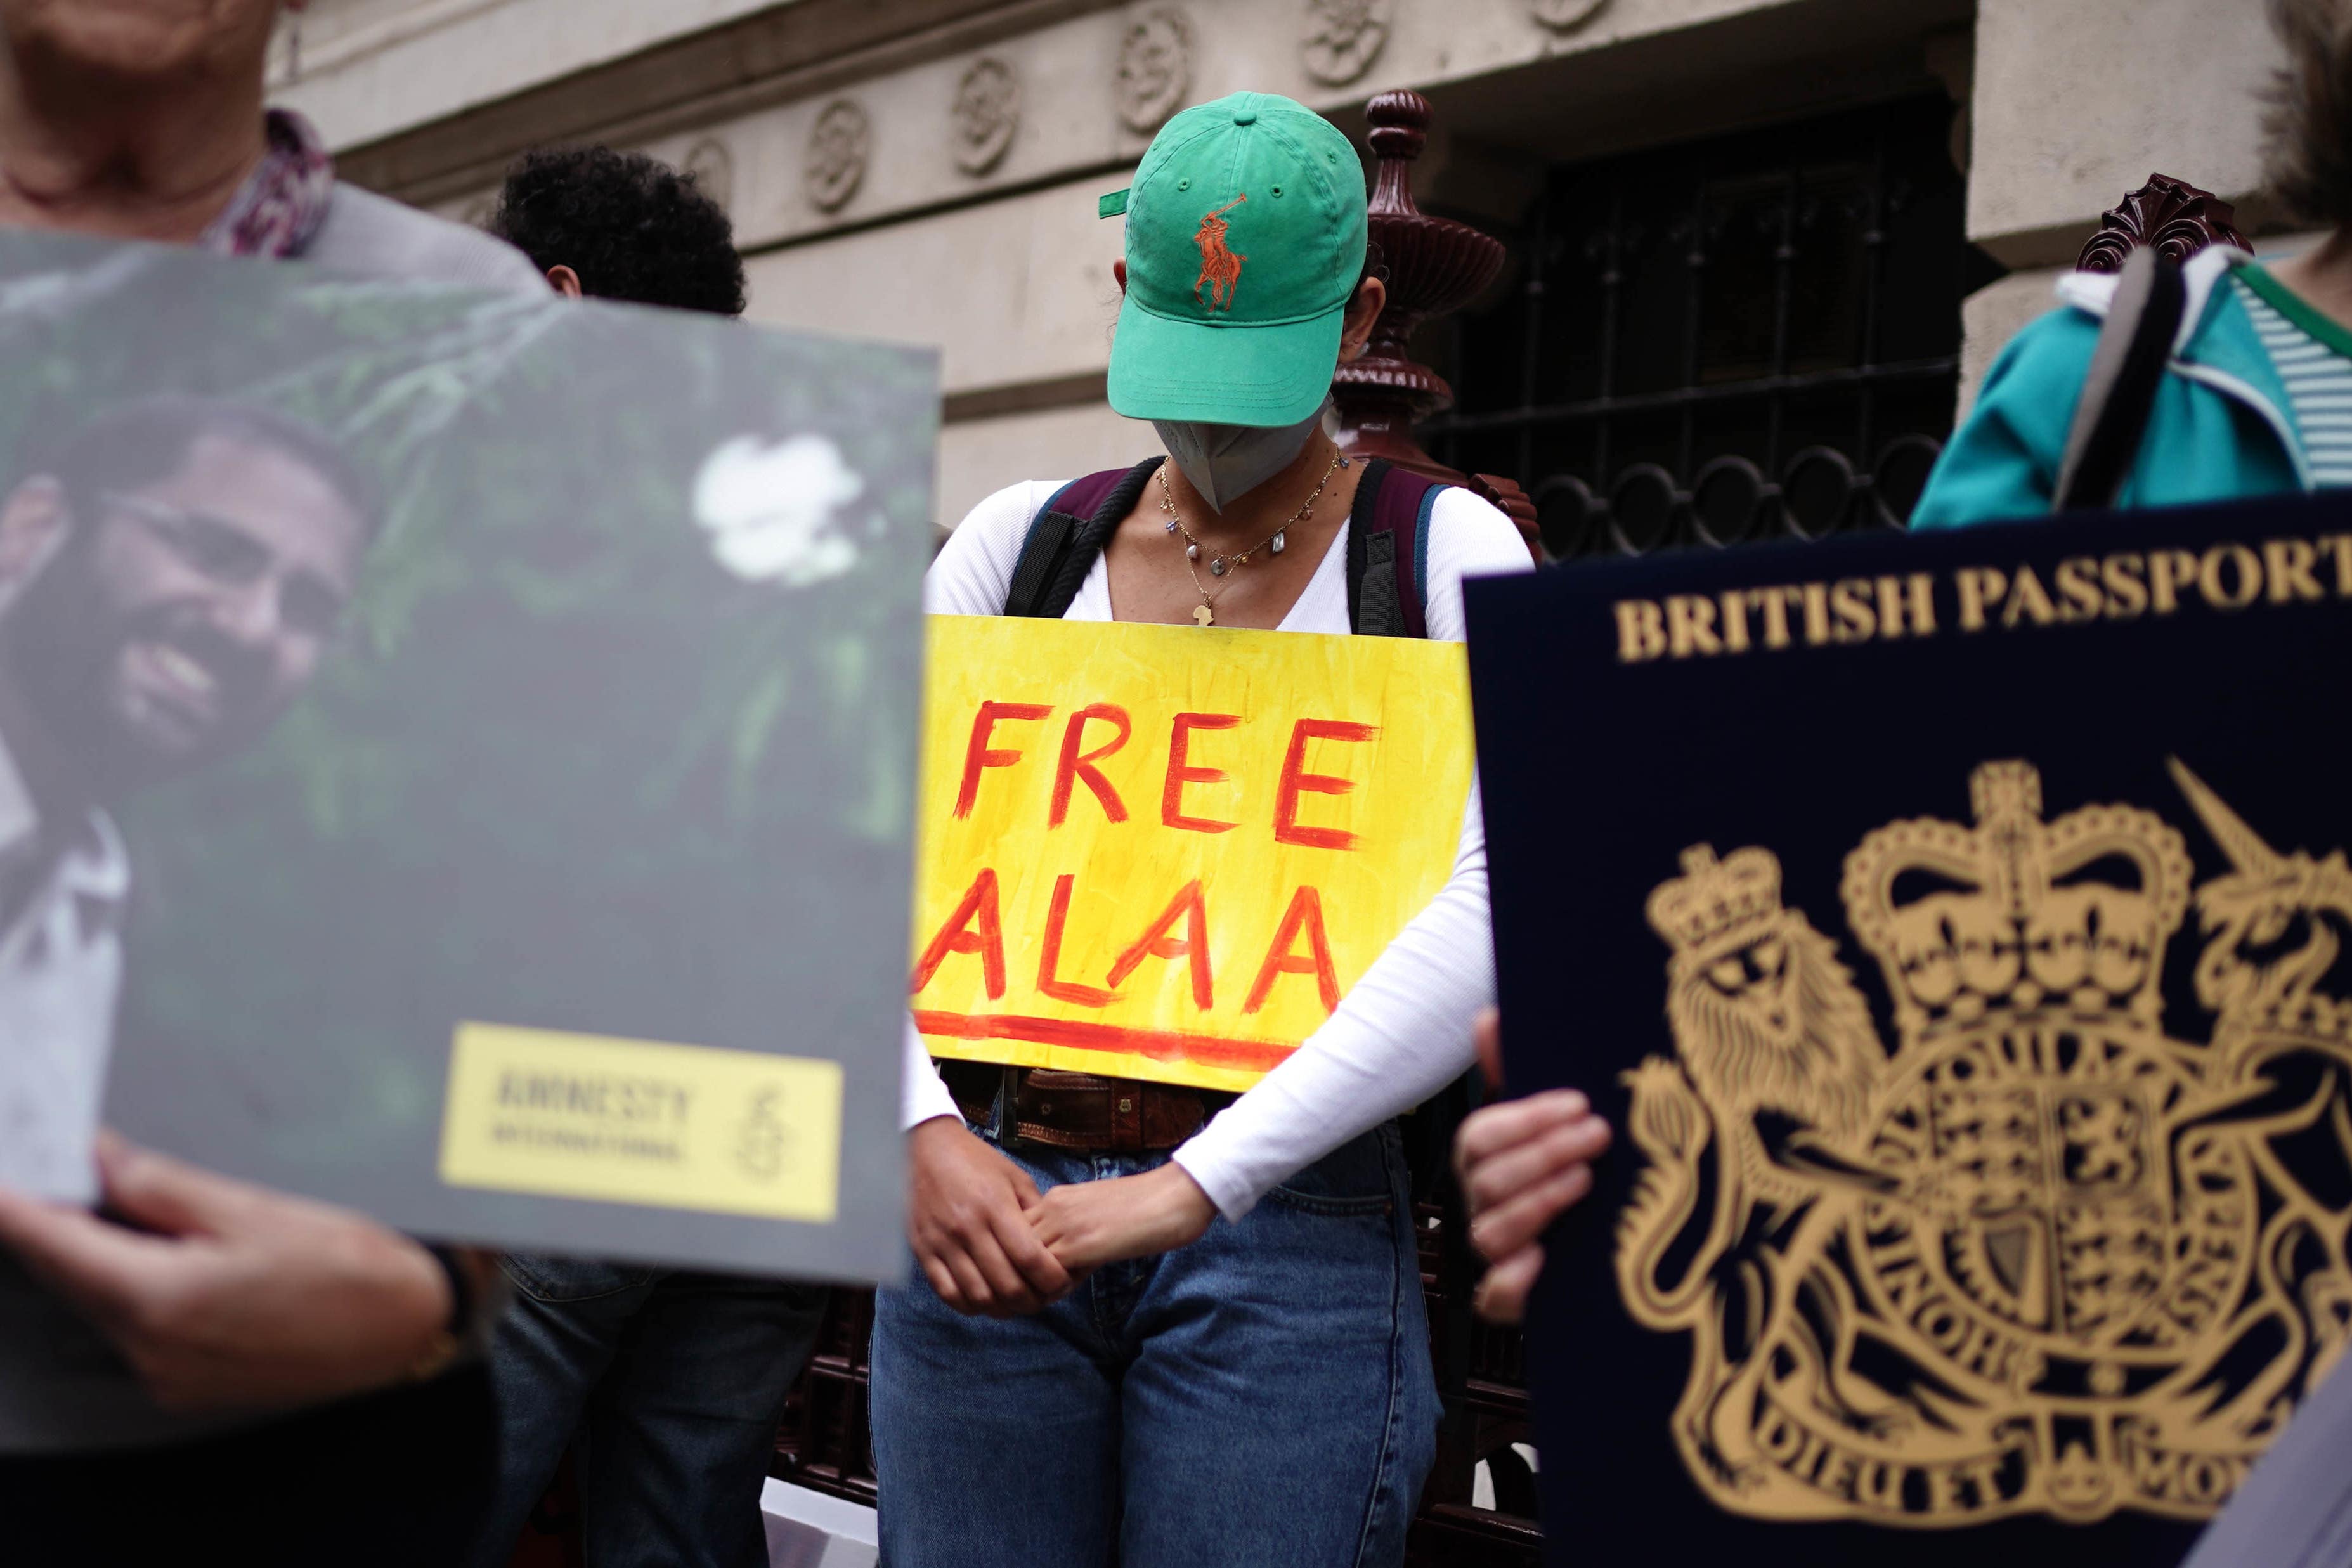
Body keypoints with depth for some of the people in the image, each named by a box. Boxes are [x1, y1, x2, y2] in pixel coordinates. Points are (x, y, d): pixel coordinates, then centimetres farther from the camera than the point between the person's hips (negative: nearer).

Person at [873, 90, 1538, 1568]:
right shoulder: (1022, 541, 11)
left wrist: (1198, 1186, -19)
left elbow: (1499, 911, -14)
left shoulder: (1446, 553, 1)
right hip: (989, 1216, 3)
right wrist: (925, 1133, -12)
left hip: (1288, 1233, -3)